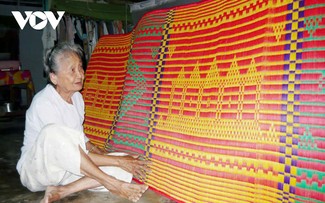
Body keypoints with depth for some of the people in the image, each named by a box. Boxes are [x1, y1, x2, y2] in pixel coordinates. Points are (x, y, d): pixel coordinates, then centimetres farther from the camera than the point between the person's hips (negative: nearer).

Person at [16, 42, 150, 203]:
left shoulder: (77, 97, 3)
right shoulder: (43, 102, -22)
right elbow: (70, 153, -26)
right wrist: (118, 161, -27)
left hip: (68, 167, 7)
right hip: (35, 170, -7)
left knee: (126, 167, -14)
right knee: (53, 132, -40)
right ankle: (112, 184, -29)